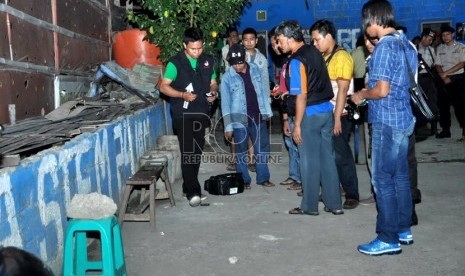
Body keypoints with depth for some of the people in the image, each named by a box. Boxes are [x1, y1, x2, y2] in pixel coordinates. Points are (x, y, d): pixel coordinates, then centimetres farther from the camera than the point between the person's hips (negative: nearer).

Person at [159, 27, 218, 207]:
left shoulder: (208, 61, 8)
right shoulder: (175, 63, -6)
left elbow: (213, 83, 17)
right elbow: (163, 86, -5)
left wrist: (214, 93, -5)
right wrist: (182, 94, -19)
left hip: (201, 112, 5)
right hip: (183, 113, -5)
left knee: (198, 151, 10)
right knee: (187, 151, -11)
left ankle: (189, 186, 24)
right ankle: (193, 192, -10)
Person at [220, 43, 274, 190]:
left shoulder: (255, 69, 1)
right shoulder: (227, 77, -9)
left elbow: (263, 90, 9)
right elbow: (225, 103, -7)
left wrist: (267, 111, 8)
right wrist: (228, 126, -8)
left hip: (258, 117, 3)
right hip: (239, 120, -3)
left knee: (262, 148, 9)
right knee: (241, 151, 8)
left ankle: (263, 178, 22)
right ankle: (243, 180, 21)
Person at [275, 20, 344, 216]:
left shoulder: (296, 61, -15)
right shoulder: (314, 51, 8)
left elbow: (302, 96, -19)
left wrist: (297, 125, -14)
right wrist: (288, 90, 23)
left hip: (310, 114, -8)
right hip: (326, 111, 8)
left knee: (309, 161, 3)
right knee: (327, 158, 11)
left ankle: (310, 206, 14)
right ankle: (334, 203, 18)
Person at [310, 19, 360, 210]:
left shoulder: (341, 57, -11)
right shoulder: (322, 57, 13)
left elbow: (343, 90, -16)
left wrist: (337, 118, -19)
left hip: (338, 116, -7)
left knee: (341, 156, -2)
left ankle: (352, 195, 9)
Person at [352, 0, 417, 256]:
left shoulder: (384, 46, -16)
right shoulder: (404, 42, 12)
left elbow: (381, 90, -22)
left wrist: (361, 95, -3)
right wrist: (369, 91, 17)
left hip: (387, 121, -9)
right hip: (403, 118, 9)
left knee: (383, 179, -3)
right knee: (400, 175, 15)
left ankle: (389, 239, 5)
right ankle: (403, 229, 25)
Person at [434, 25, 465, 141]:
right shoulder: (439, 48, 10)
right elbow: (438, 65, 5)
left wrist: (446, 73, -14)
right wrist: (444, 77, -10)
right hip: (444, 80, 4)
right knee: (443, 105, 6)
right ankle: (445, 130, 16)